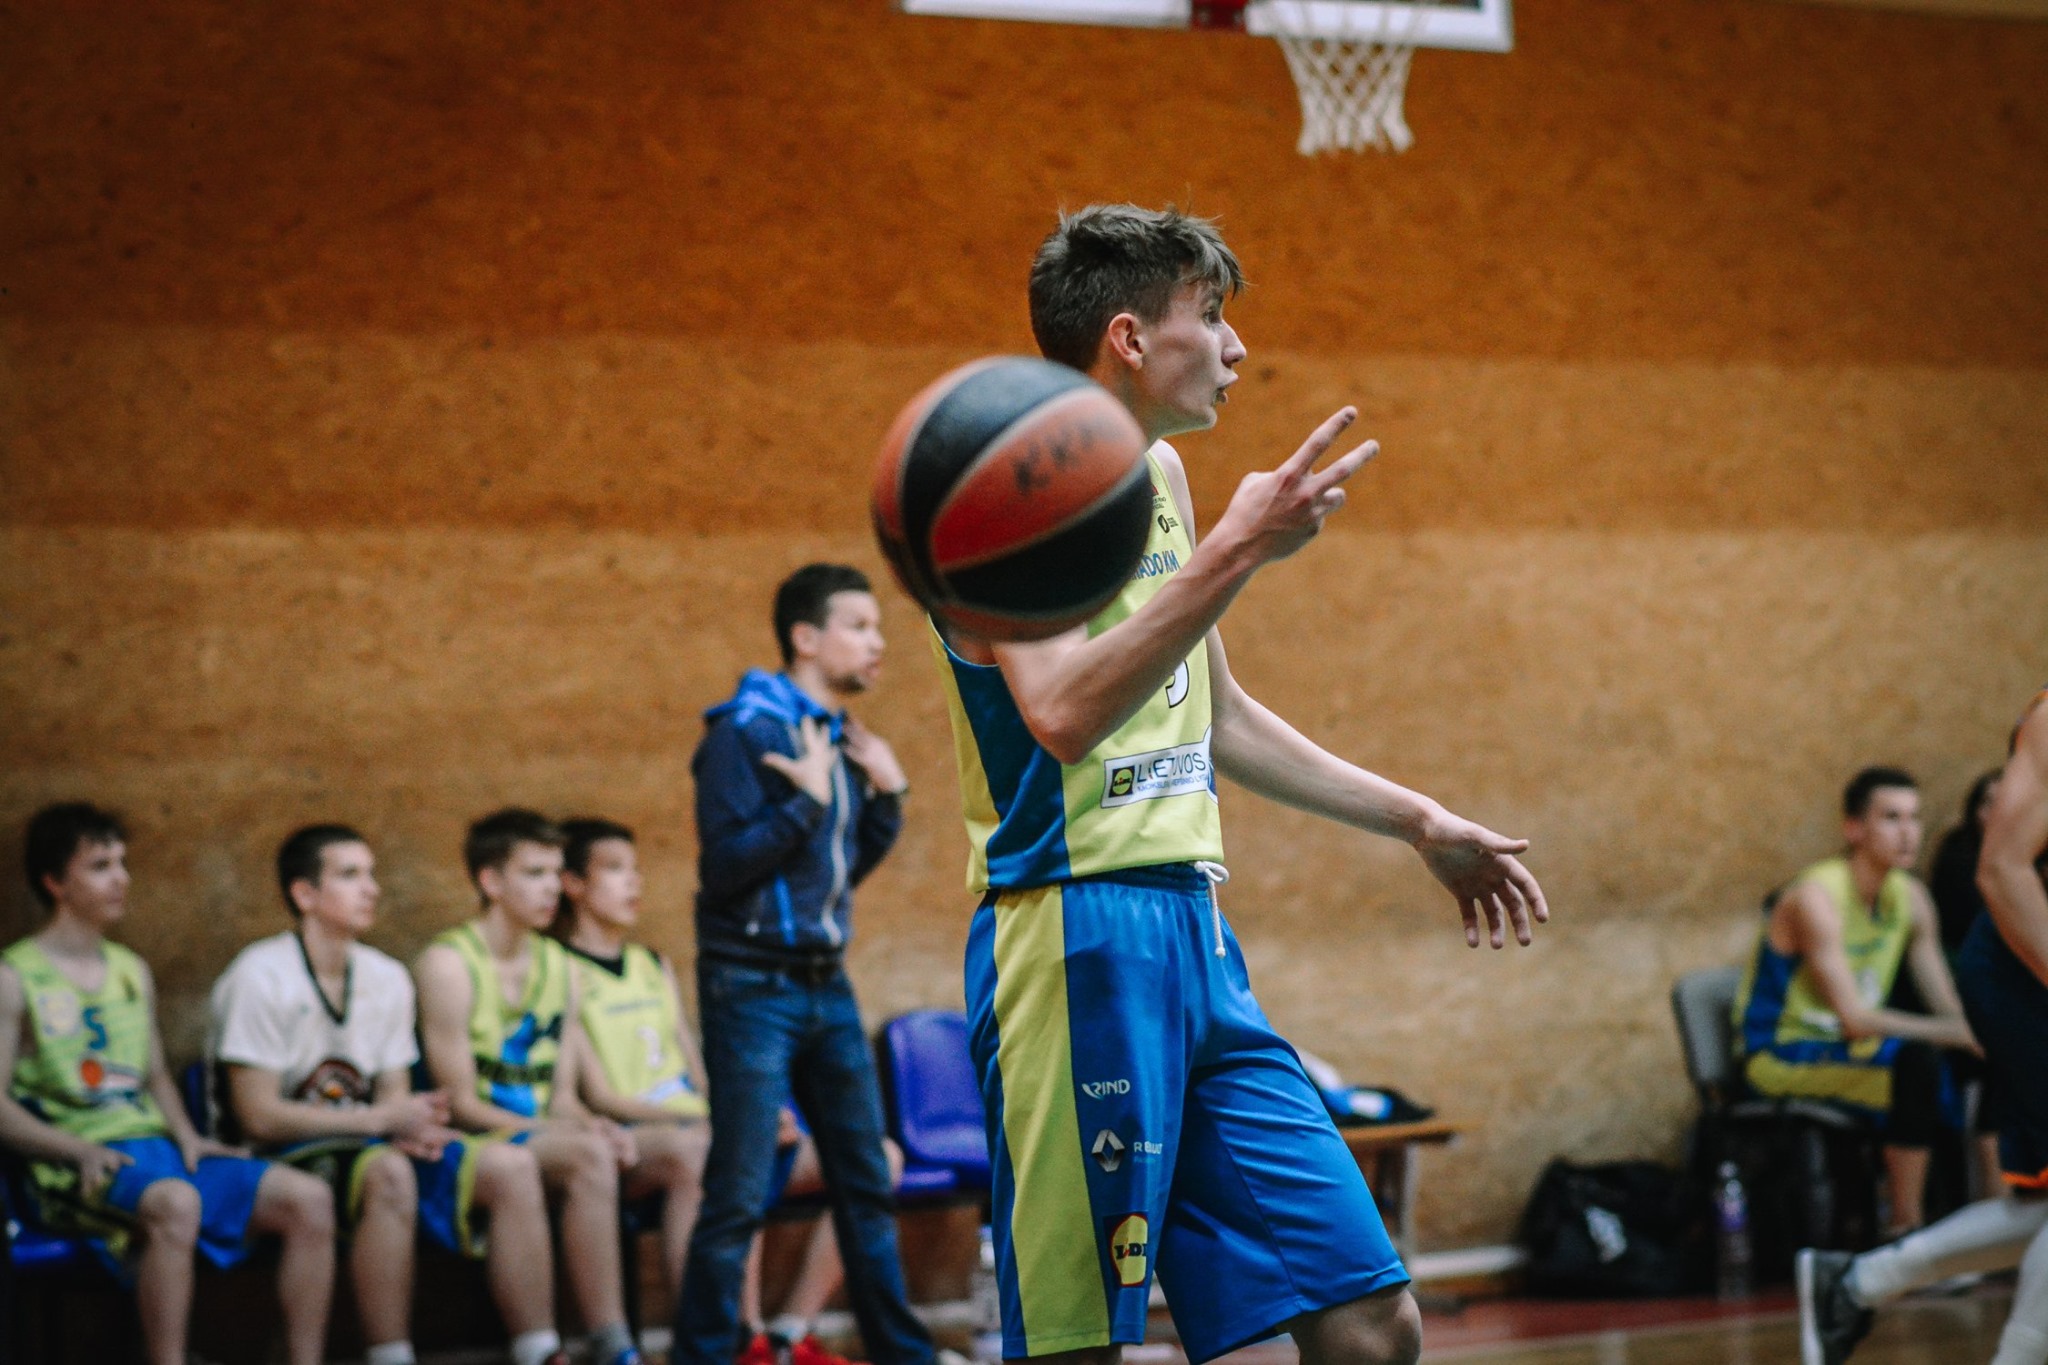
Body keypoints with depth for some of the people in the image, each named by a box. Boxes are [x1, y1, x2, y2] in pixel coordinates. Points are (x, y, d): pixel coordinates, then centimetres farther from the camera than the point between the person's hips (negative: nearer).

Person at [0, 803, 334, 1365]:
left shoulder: (131, 972, 22)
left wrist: (185, 1135, 6)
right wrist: (79, 1150, -20)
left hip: (157, 1146, 7)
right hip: (76, 1168, -7)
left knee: (308, 1198, -14)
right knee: (175, 1203, -41)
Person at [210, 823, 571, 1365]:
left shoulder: (388, 979, 11)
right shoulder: (262, 976, -12)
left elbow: (394, 1093, 12)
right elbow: (258, 1116, -17)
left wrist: (415, 1125, -14)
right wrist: (383, 1121, -17)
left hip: (374, 1147, 7)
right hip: (281, 1160, -7)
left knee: (511, 1167, -13)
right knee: (388, 1173, -38)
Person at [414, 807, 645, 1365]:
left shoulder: (558, 968, 17)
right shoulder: (449, 964, -5)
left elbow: (562, 1096, 14)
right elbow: (461, 1103, -10)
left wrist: (592, 1126, -11)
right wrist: (580, 1133, -18)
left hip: (544, 1136, 7)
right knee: (588, 1155, -34)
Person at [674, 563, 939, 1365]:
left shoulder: (840, 738, 11)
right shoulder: (744, 731, -11)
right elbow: (723, 864, -18)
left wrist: (887, 796, 7)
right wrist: (810, 799, -19)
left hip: (827, 986, 8)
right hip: (755, 988, -7)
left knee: (867, 1182, 12)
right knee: (740, 1196, -6)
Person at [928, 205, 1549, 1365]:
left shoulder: (1160, 475, 17)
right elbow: (1063, 713, -27)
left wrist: (1418, 823, 31)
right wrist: (1236, 551, -29)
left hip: (1194, 934, 8)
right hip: (1078, 938, -8)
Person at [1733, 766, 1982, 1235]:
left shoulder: (1909, 896, 5)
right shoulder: (1816, 897, -20)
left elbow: (1949, 1007, 3)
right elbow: (1854, 1019, -27)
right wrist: (1954, 1032, -29)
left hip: (1848, 1048, 8)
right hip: (1779, 1054, -8)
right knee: (1916, 1060, -32)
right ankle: (1906, 1226, -25)